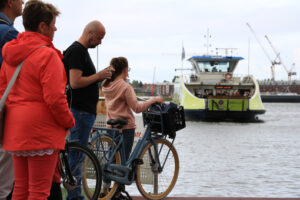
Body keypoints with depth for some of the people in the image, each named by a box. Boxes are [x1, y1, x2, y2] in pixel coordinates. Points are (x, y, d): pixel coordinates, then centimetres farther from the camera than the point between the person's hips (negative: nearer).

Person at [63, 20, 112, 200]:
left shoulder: (82, 50, 18)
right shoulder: (76, 51, -14)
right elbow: (75, 82, -22)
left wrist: (100, 78, 9)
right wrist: (98, 76, -13)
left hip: (86, 110, 11)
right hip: (80, 111, -11)